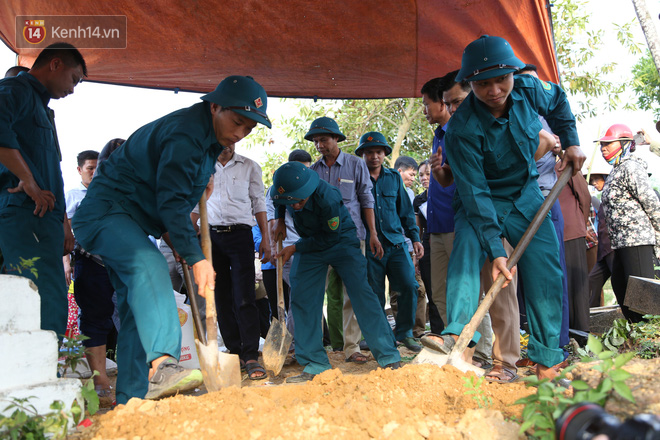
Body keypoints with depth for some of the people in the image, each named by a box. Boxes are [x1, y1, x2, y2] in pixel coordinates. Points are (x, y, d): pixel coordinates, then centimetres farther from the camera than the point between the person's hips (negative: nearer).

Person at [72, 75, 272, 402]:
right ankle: (161, 364, -48)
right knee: (149, 264, -34)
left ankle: (132, 397, 11)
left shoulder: (209, 136, 9)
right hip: (105, 211, -10)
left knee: (138, 306, 6)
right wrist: (196, 258, -27)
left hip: (131, 221, 10)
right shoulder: (184, 135, -24)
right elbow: (170, 203, -28)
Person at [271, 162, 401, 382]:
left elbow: (330, 238, -24)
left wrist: (295, 248, -20)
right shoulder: (283, 191, -17)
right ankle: (314, 366, 3)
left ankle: (389, 357, -5)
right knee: (302, 300, -4)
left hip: (341, 240, -5)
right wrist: (280, 220, 2)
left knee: (361, 293, -13)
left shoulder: (328, 198, -35)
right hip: (309, 244, 5)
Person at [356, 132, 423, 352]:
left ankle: (404, 332, 9)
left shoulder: (394, 178, 12)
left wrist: (415, 237, 9)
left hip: (396, 244, 2)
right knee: (374, 295, 2)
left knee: (409, 286, -8)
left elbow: (405, 211, 16)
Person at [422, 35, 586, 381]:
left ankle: (546, 362, 5)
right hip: (483, 201, -3)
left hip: (526, 197, 4)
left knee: (546, 271, -5)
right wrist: (495, 250, -36)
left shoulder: (529, 89, -15)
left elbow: (557, 102, 12)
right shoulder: (462, 129, -29)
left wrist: (570, 141, 3)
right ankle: (458, 335, -44)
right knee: (467, 245, -33)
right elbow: (475, 193, -31)